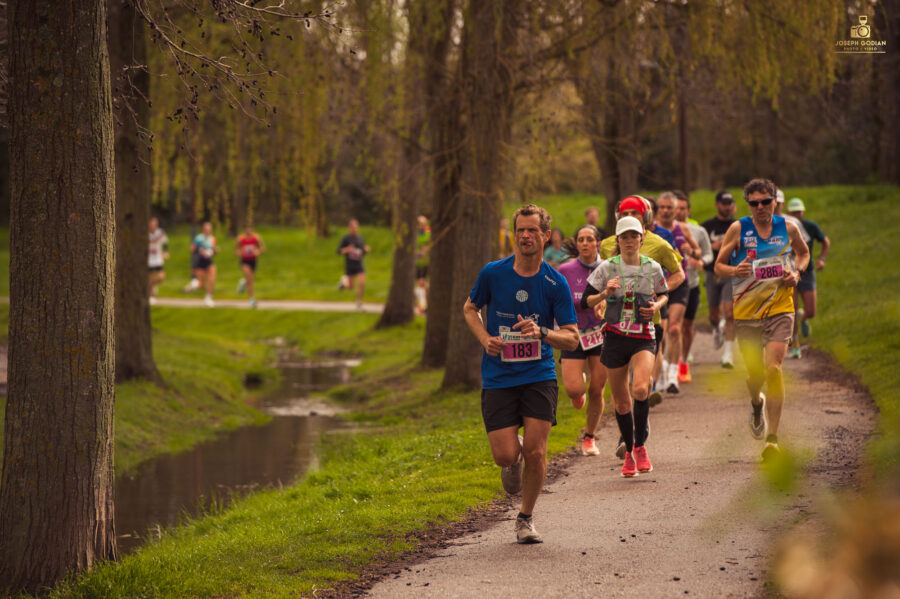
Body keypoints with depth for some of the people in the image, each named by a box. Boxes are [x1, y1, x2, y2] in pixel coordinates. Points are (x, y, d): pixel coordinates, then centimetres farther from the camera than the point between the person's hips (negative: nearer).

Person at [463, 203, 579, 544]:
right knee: (505, 455, -9)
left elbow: (572, 339, -1)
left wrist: (542, 333, -21)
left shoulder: (556, 283, -4)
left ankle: (526, 519, 13)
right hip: (498, 378, 0)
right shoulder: (492, 273, -3)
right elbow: (470, 308, 14)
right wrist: (485, 338, -5)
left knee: (535, 452, -9)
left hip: (539, 377, 0)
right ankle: (513, 463, 31)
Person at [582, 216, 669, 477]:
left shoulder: (653, 268, 1)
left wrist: (657, 305, -4)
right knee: (621, 399, 7)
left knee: (640, 389, -24)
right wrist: (605, 294, -17)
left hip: (644, 338, -1)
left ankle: (641, 445, -4)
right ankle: (629, 451, 28)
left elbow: (664, 294, 18)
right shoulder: (607, 268, -2)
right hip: (615, 337, 1)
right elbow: (585, 301, 2)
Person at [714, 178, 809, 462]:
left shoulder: (788, 228, 4)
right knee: (755, 374, 3)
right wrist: (735, 270, -18)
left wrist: (797, 272, 3)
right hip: (746, 309, 1)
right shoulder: (738, 229, -1)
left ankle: (772, 439, -15)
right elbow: (718, 266, 5)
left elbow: (804, 253, 24)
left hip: (780, 307, -1)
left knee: (773, 367, -17)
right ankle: (757, 403, 43)